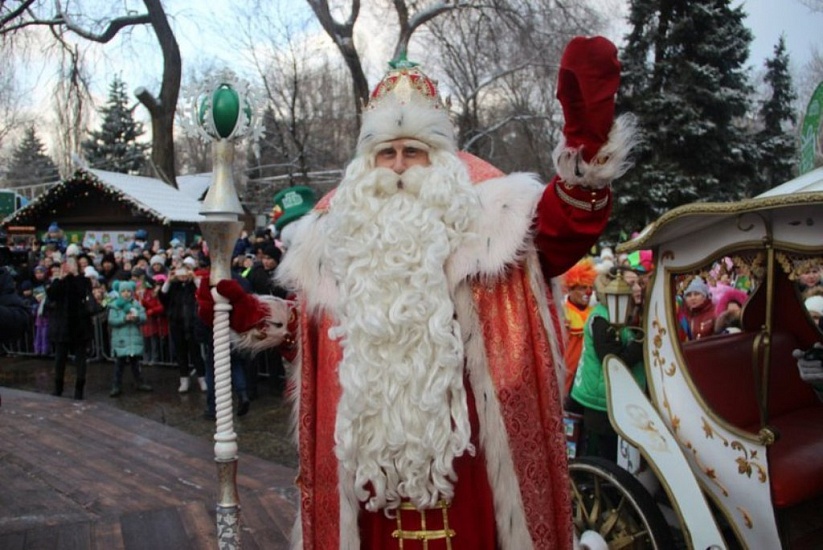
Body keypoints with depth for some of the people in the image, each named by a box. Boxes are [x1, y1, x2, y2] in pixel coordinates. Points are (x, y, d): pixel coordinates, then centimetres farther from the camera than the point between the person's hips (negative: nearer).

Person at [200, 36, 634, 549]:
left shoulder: (479, 217, -2)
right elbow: (310, 322, 19)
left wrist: (586, 139, -34)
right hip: (371, 441, 3)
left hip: (459, 440, -2)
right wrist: (249, 312, 6)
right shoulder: (338, 231, 9)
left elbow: (560, 227, -20)